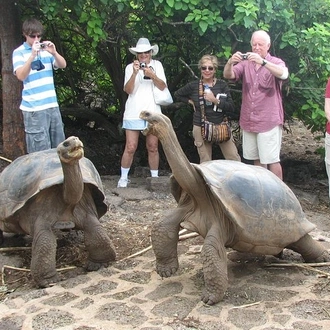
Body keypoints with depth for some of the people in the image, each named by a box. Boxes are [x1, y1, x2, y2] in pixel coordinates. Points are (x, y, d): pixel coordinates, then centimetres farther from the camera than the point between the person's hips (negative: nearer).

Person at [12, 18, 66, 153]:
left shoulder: (46, 49, 11)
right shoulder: (19, 52, -3)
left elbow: (63, 65, 4)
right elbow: (21, 76, -16)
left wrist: (54, 53, -14)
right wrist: (32, 55, -26)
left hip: (52, 104, 5)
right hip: (34, 108, -5)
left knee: (59, 147, 12)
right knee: (41, 150, -6)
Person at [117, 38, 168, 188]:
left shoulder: (157, 65, 7)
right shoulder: (130, 67, 4)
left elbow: (162, 86, -3)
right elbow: (128, 90, -6)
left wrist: (152, 75, -19)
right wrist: (135, 73, -19)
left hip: (152, 112, 1)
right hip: (133, 113, -1)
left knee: (153, 147, 6)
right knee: (130, 148, -3)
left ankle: (155, 177, 15)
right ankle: (123, 178, 8)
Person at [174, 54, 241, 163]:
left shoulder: (222, 85, 0)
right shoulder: (193, 85, 0)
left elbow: (231, 107, -6)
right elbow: (177, 94, 17)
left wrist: (215, 100, -18)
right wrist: (190, 101, 4)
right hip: (201, 128, 0)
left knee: (235, 159, -1)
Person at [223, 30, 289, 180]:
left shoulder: (276, 63, -2)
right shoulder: (245, 63, 8)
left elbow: (283, 74, -24)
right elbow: (228, 75, -7)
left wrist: (262, 61, -40)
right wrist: (230, 62, -30)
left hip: (268, 121, -4)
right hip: (248, 121, 4)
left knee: (271, 160, -5)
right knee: (257, 159, 15)